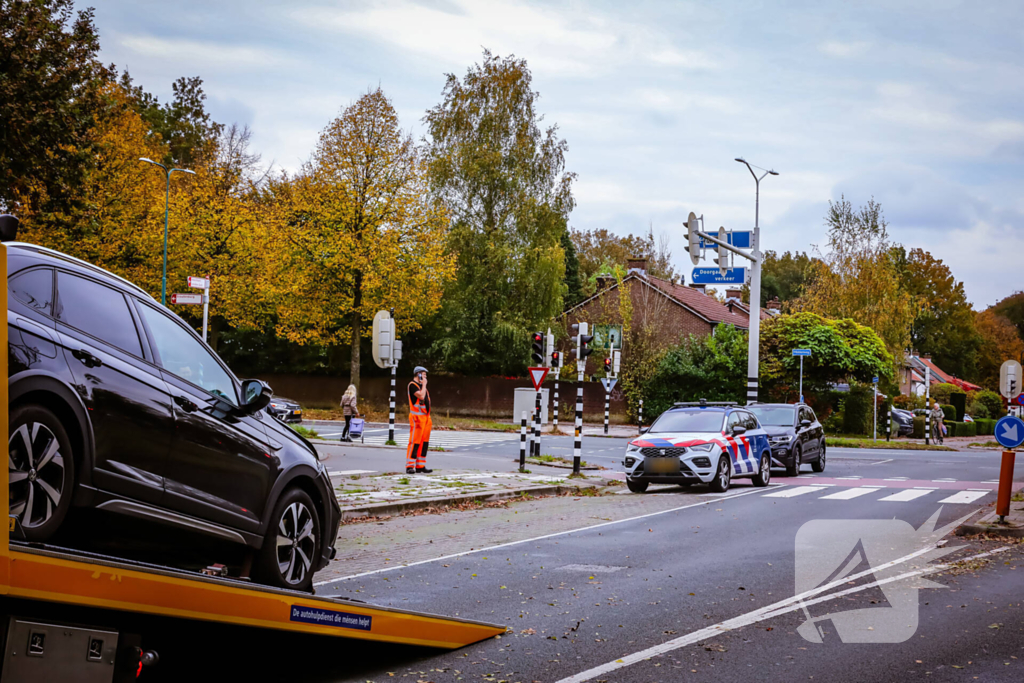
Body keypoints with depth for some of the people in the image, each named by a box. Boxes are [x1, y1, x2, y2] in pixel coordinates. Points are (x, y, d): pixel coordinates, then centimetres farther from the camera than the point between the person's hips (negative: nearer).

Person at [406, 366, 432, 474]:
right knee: (415, 442, -11)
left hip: (426, 417, 9)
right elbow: (421, 396, -22)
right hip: (417, 417, -9)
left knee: (424, 443, 7)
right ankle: (410, 466, -11)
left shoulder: (421, 386, 21)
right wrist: (424, 384, -9)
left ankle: (420, 466, 10)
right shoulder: (412, 385, -8)